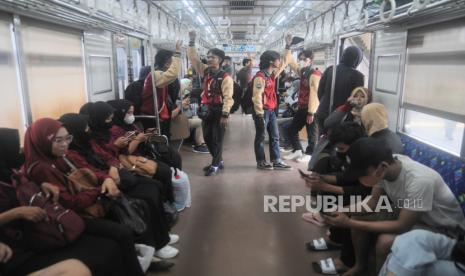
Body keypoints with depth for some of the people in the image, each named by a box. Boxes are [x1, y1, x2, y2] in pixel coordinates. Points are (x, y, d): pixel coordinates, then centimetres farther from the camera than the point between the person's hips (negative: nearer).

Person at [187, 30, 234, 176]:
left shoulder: (225, 77, -12)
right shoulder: (205, 71, 9)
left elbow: (228, 97, -17)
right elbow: (194, 59, 11)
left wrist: (225, 114, -23)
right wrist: (192, 42, 3)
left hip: (218, 111, -7)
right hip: (206, 110, 8)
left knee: (217, 139, 2)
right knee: (207, 138, 14)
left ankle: (215, 165, 15)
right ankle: (218, 161, 29)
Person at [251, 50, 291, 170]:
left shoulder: (272, 74, 11)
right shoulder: (260, 77, -16)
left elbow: (284, 63, 26)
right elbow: (257, 96, -20)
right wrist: (260, 115, -22)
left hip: (272, 111, 9)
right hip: (263, 111, -9)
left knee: (275, 136, 10)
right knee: (260, 137, 3)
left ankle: (276, 161, 16)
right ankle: (261, 162, 13)